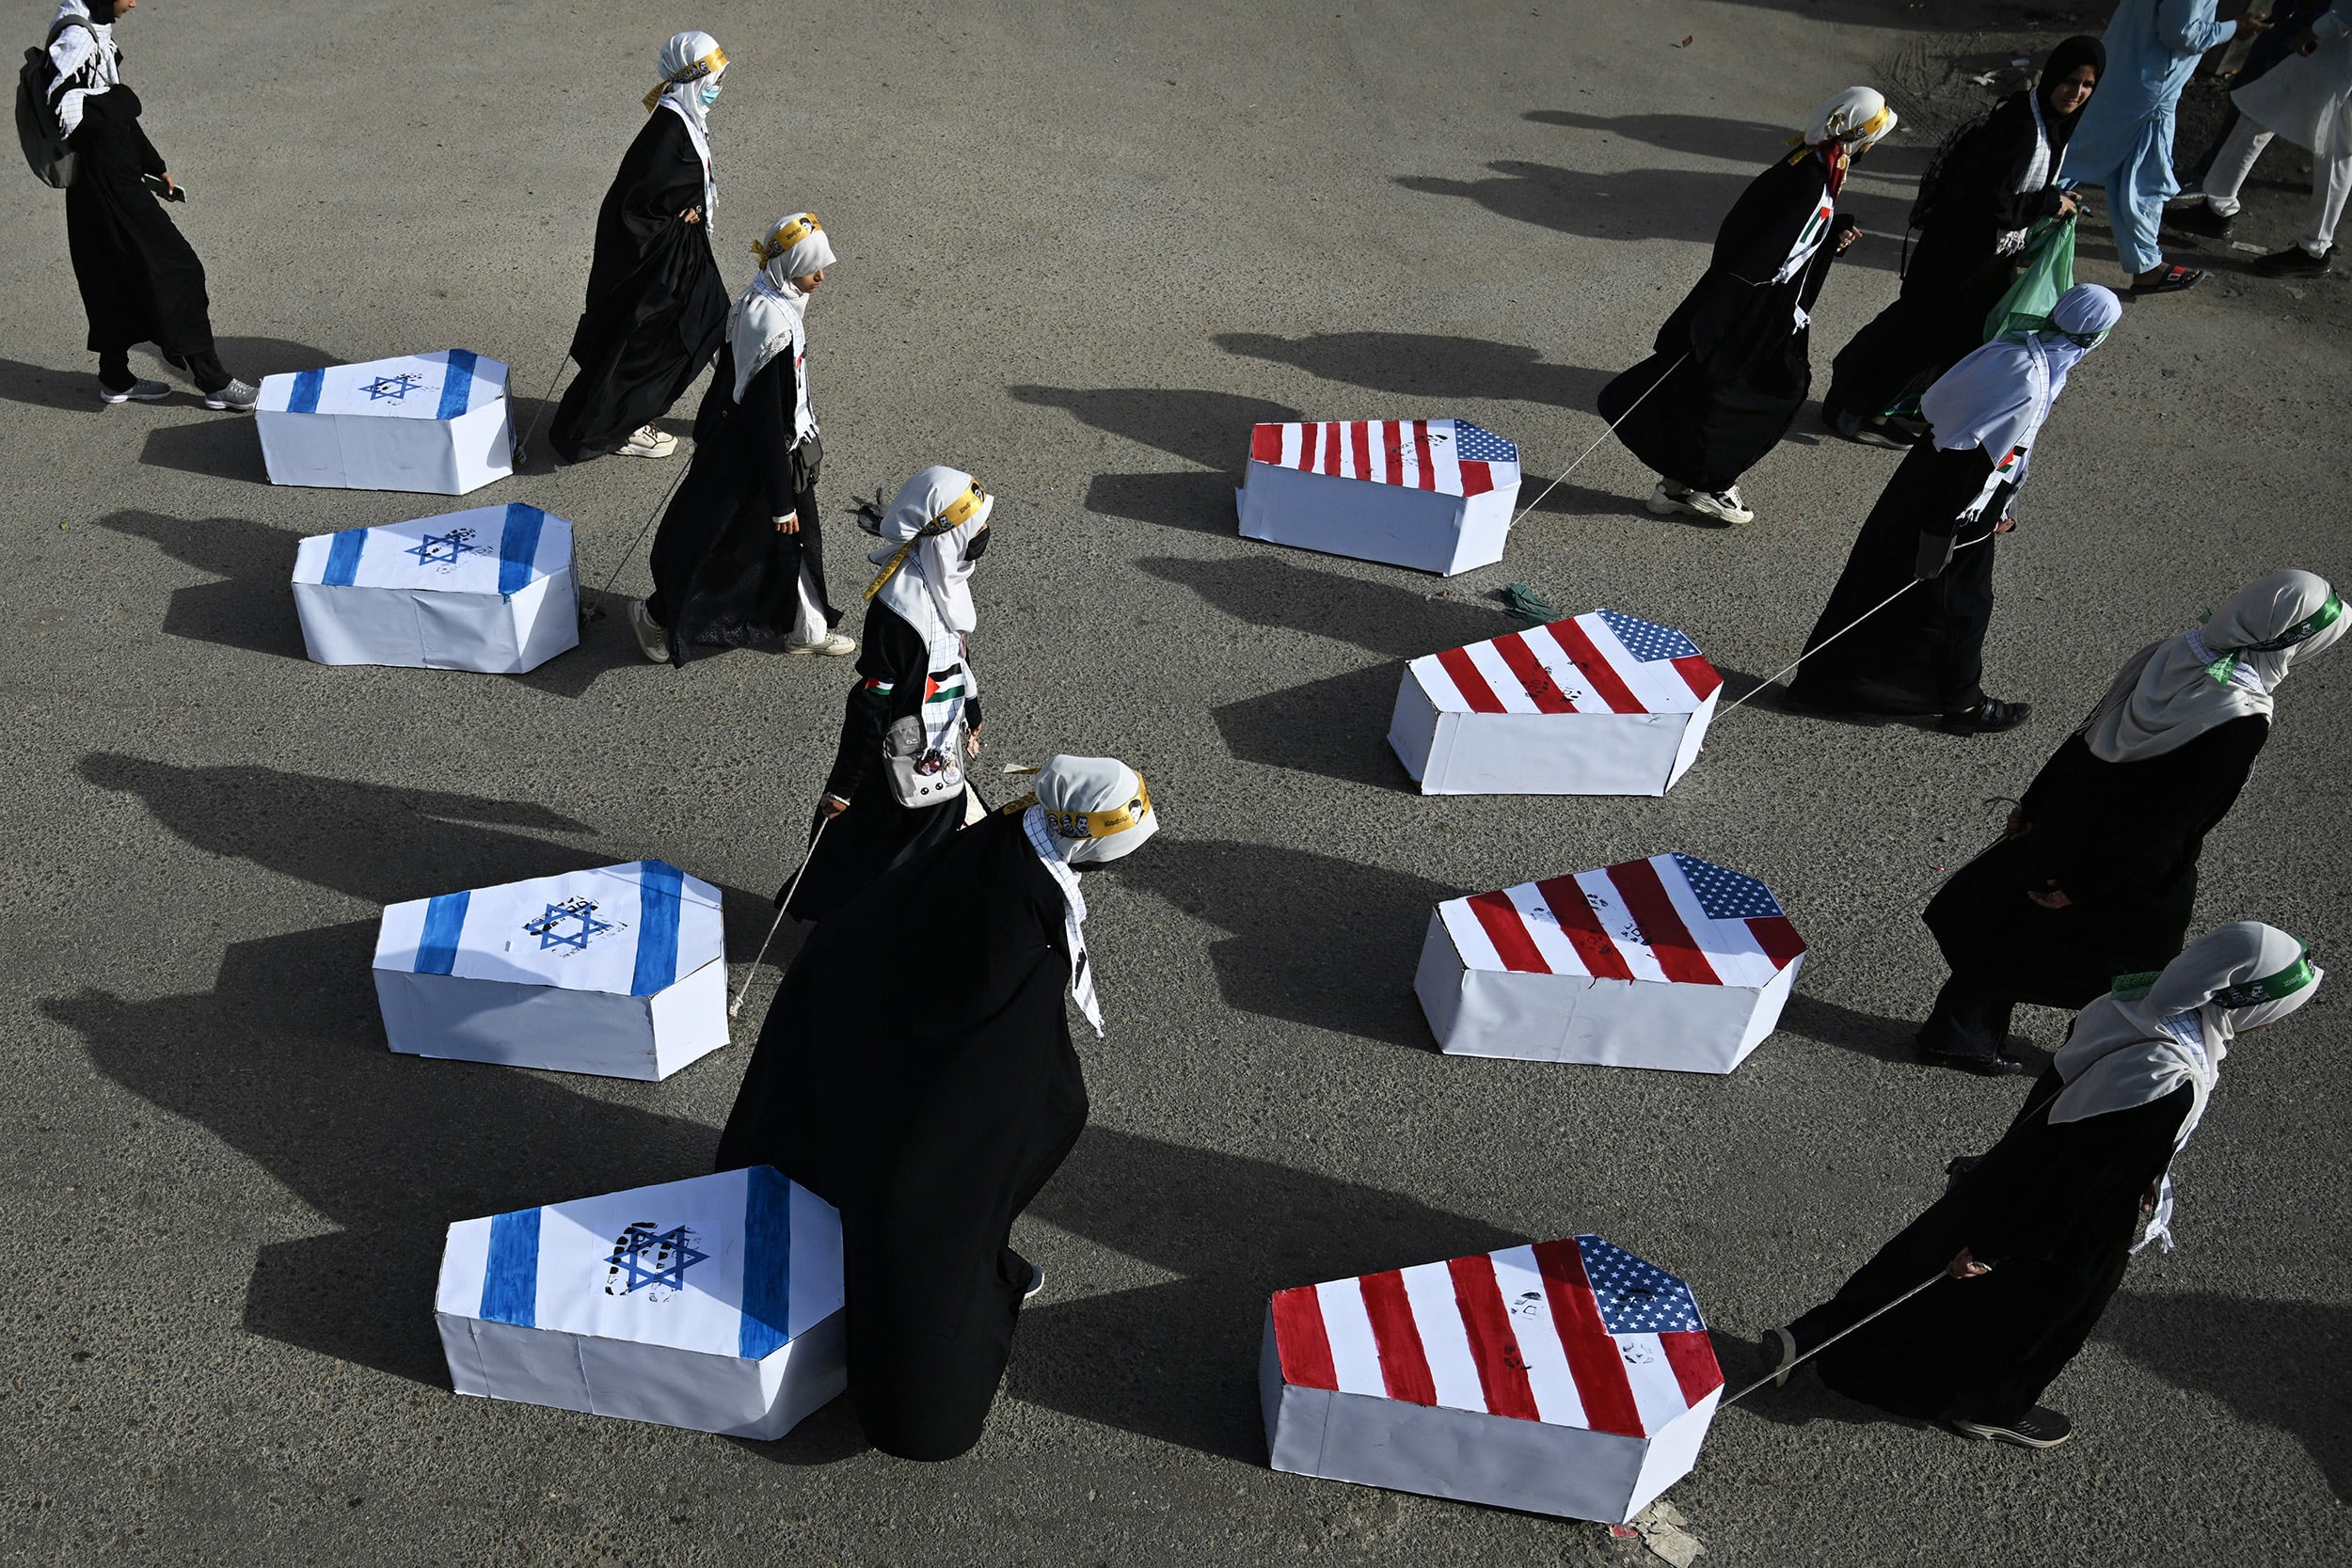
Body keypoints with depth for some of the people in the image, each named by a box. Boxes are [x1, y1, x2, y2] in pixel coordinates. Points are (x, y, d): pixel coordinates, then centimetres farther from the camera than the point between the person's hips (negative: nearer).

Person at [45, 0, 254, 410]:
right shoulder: (75, 38, -19)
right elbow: (69, 112, -28)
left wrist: (155, 167, 22)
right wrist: (122, 99, -15)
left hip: (119, 180, 10)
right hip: (107, 187, -10)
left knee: (118, 280, 18)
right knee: (177, 272, -4)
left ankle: (116, 379, 30)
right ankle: (212, 381, 3)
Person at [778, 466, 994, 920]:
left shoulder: (943, 581, -3)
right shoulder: (902, 611, -32)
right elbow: (871, 703, -27)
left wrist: (970, 716, 27)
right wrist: (841, 786, -21)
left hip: (940, 754, 9)